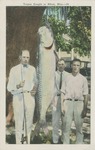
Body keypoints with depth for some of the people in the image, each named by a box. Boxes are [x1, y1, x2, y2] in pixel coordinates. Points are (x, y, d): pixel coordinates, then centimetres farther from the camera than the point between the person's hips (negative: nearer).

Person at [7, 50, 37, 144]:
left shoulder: (32, 69, 11)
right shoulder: (14, 70, 1)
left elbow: (35, 82, 24)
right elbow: (9, 87, -2)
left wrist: (35, 89, 4)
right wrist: (18, 86, -21)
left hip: (29, 96, 3)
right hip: (18, 96, -3)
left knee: (29, 120, 7)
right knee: (19, 120, -3)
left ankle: (28, 141, 18)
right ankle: (18, 142, 5)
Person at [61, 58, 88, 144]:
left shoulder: (83, 79, 7)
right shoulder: (67, 78, 9)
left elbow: (85, 95, 6)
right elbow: (63, 93, 8)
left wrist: (85, 109, 1)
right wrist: (62, 106, 0)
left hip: (79, 103, 0)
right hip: (68, 102, 0)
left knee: (79, 127, 5)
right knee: (66, 126, 2)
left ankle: (79, 144, 16)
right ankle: (65, 143, 12)